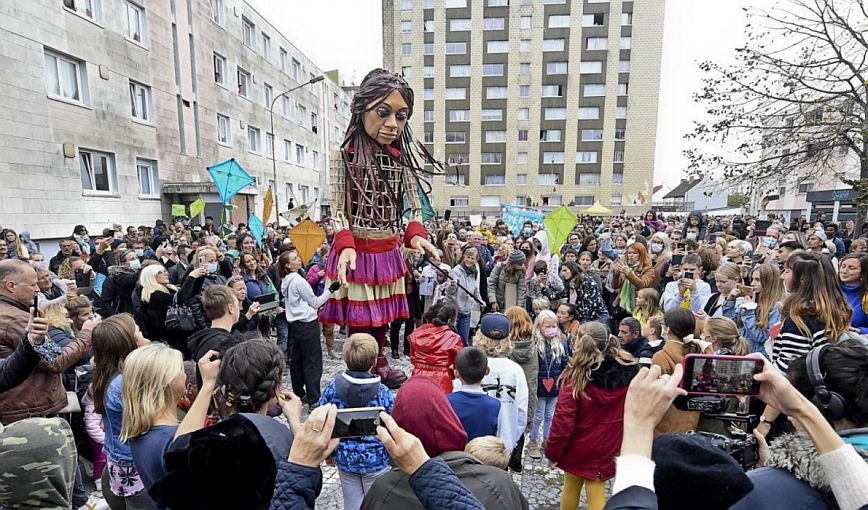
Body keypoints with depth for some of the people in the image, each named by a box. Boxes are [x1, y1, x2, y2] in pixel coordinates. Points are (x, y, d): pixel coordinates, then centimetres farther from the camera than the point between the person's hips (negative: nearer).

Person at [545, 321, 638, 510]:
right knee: (596, 493, 15)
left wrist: (552, 453, -7)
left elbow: (563, 422, -21)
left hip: (577, 447, -2)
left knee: (571, 488, 20)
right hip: (606, 448, 3)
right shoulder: (628, 373, -13)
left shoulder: (575, 378, -24)